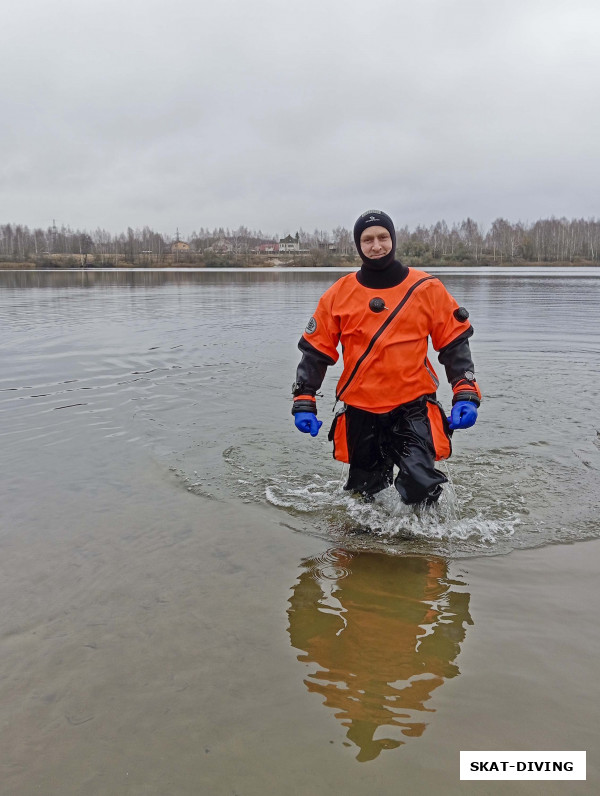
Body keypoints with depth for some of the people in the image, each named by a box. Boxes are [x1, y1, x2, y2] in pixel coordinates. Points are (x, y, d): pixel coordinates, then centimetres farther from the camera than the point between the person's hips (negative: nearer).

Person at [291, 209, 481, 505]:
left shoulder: (427, 289, -2)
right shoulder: (339, 294, 1)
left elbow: (454, 344, 2)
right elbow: (316, 351, 4)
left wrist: (466, 395, -9)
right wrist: (304, 402, -3)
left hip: (413, 409, -1)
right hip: (360, 412, 2)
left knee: (421, 490, -15)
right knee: (364, 495, 14)